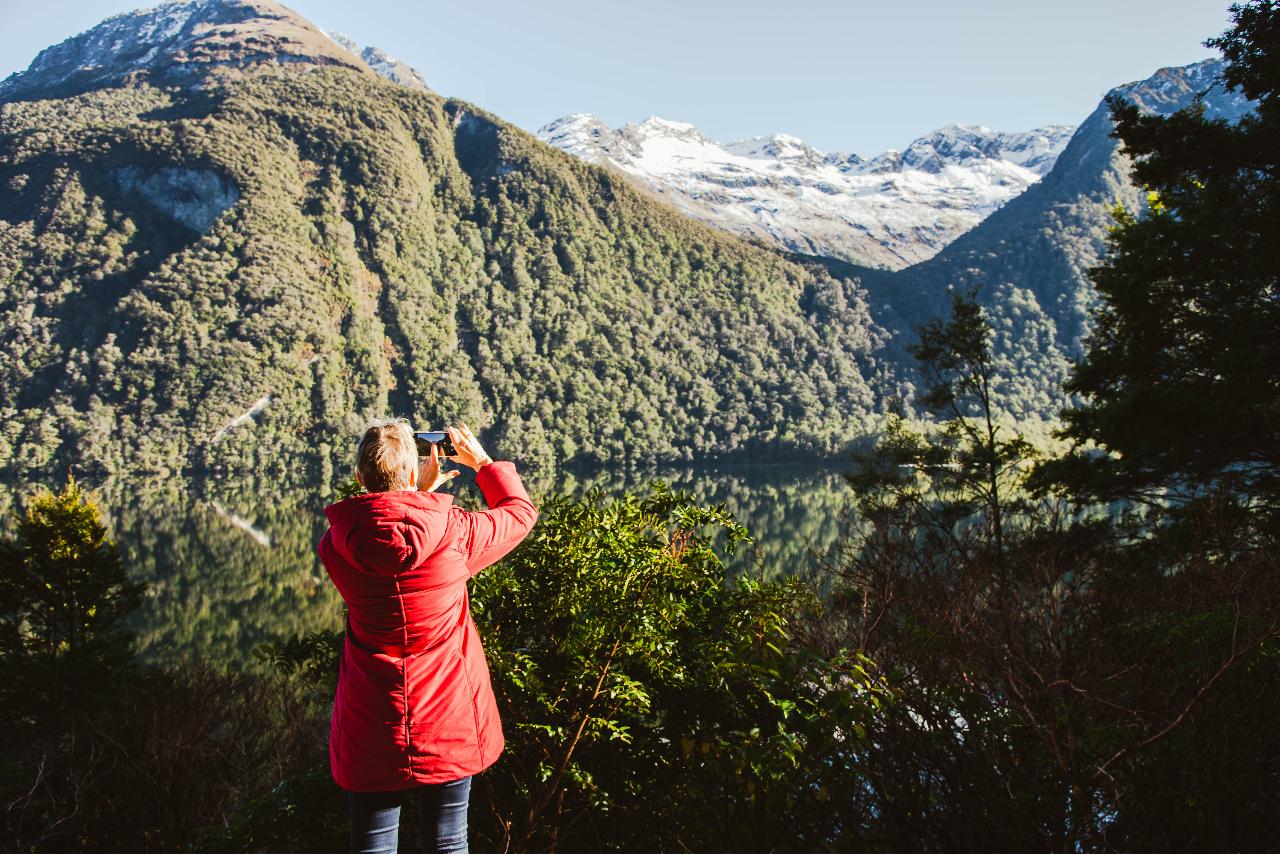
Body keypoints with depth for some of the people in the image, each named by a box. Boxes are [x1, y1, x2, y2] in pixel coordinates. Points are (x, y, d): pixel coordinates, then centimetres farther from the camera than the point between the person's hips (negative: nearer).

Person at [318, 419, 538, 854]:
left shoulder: (336, 544, -9)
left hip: (372, 728, 1)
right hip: (448, 723, -1)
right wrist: (483, 463, 17)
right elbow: (520, 512, 6)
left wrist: (419, 496, 18)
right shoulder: (453, 530, -14)